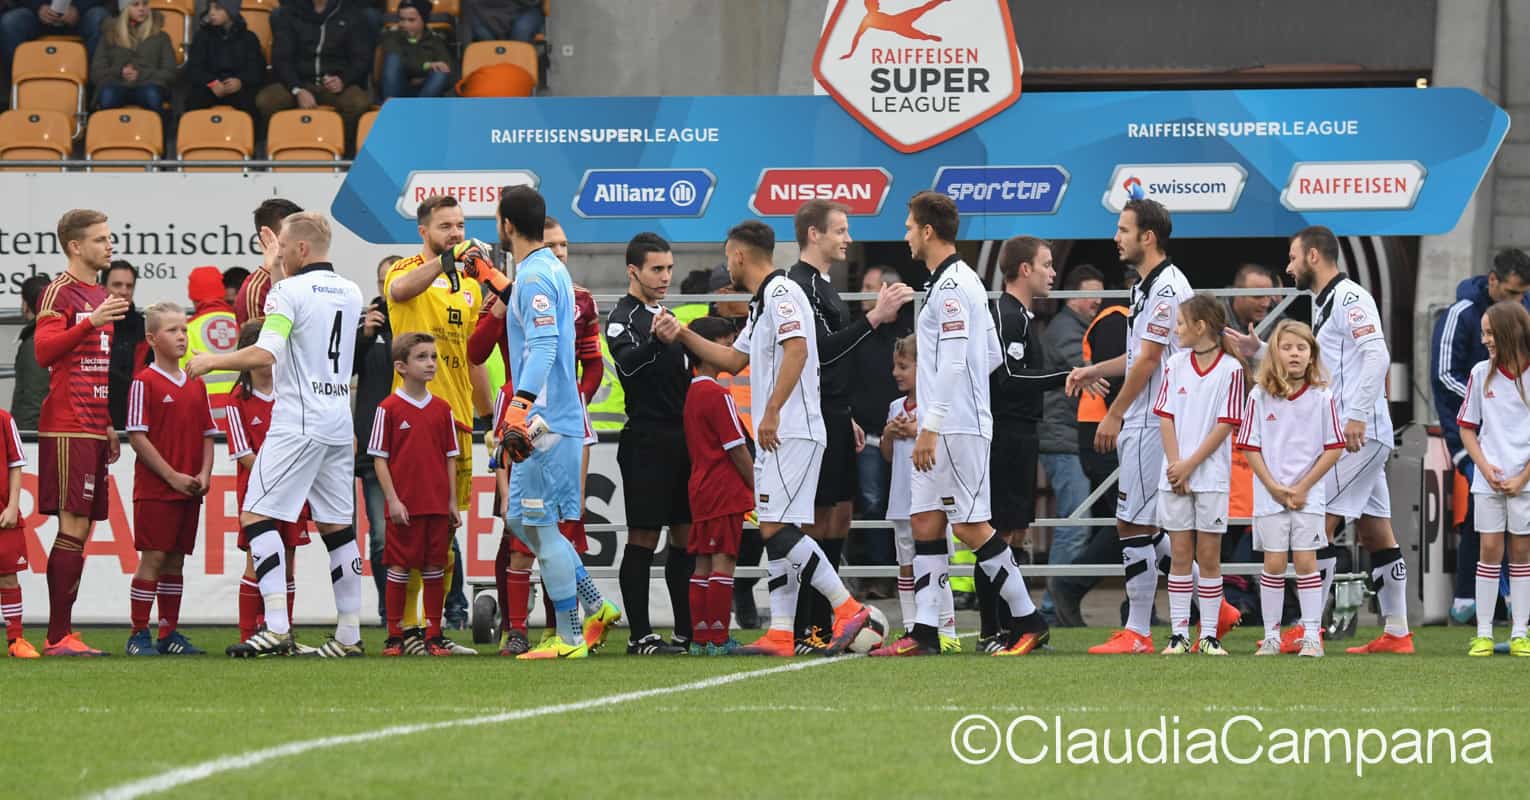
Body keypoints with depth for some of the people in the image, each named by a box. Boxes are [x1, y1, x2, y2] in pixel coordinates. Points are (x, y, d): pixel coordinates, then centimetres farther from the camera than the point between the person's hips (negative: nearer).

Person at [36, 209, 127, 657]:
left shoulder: (100, 297, 20)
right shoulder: (61, 292, -6)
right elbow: (44, 350, -18)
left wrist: (110, 426, 24)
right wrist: (92, 322, -28)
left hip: (93, 429, 9)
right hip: (67, 429, -9)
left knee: (81, 528, 7)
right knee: (74, 526, -11)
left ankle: (62, 633, 9)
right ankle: (59, 636, -10)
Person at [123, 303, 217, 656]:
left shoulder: (196, 385, 13)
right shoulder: (145, 382, -6)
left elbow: (207, 435, 16)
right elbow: (136, 437, -11)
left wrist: (204, 474, -1)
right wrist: (172, 476, -14)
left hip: (189, 491, 6)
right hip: (154, 489, -6)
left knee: (175, 560, 9)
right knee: (152, 558, -6)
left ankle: (169, 633, 14)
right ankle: (139, 635, -2)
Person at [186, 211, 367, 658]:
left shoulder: (289, 291, -10)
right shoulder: (350, 294, 13)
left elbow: (265, 353, -20)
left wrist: (212, 361, -6)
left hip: (298, 424, -8)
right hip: (340, 424, 8)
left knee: (257, 516, -7)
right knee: (337, 526, 10)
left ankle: (277, 628, -19)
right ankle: (349, 635, 9)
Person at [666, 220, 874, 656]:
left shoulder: (781, 292, -9)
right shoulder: (761, 303, 23)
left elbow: (797, 350, -22)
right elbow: (734, 359, 34)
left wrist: (772, 413, -24)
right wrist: (682, 334, 31)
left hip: (792, 434, -10)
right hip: (777, 438, 10)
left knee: (778, 529, -16)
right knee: (775, 534, 6)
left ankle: (847, 608, -15)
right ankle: (780, 634, 4)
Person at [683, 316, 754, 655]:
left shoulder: (692, 394, 15)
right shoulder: (717, 394, -13)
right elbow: (736, 448, -13)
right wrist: (757, 489, -4)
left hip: (700, 488, 9)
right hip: (725, 490, -9)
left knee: (704, 563, 8)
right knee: (723, 562, -7)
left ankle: (700, 637, 9)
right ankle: (717, 638, -9)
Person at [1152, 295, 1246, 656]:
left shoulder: (1231, 368, -5)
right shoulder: (1175, 364, 6)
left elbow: (1225, 425, -8)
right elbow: (1166, 418, 5)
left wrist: (1190, 464, -11)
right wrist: (1175, 465, -6)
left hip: (1211, 474, -3)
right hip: (1175, 474, 3)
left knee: (1208, 555, 0)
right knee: (1180, 554, 3)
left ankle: (1209, 636, 4)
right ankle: (1178, 635, 5)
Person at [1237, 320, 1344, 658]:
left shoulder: (1321, 398, -2)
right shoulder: (1260, 396, -1)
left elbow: (1333, 449, -2)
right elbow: (1250, 447, 0)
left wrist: (1302, 487, -8)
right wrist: (1274, 487, -8)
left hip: (1308, 495, 0)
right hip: (1270, 495, 0)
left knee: (1305, 562, -1)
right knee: (1274, 563, 2)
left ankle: (1312, 636, 2)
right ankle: (1271, 636, 8)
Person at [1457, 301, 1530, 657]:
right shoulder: (1481, 373, 4)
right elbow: (1467, 428, 10)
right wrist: (1485, 466, -4)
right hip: (1489, 478, 2)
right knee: (1490, 549, 0)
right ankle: (1483, 633, 3)